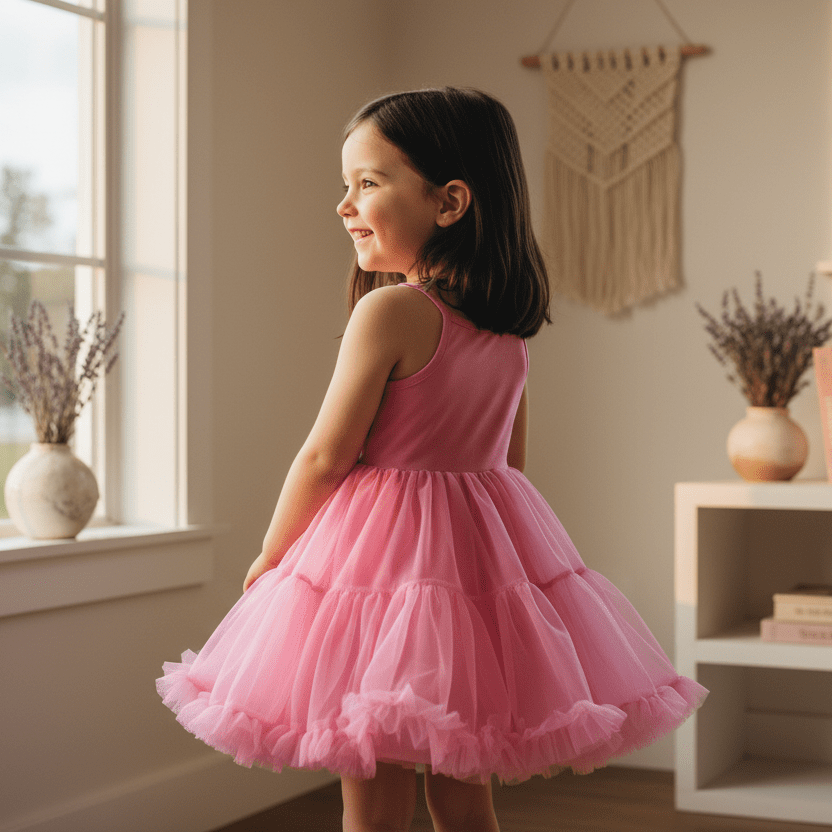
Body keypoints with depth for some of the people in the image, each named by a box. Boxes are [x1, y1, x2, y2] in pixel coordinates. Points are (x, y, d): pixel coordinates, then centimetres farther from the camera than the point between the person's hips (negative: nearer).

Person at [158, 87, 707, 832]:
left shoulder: (389, 311, -16)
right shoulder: (509, 328, 5)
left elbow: (327, 457, -12)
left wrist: (268, 557, 2)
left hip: (382, 550, -7)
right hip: (489, 545, 7)